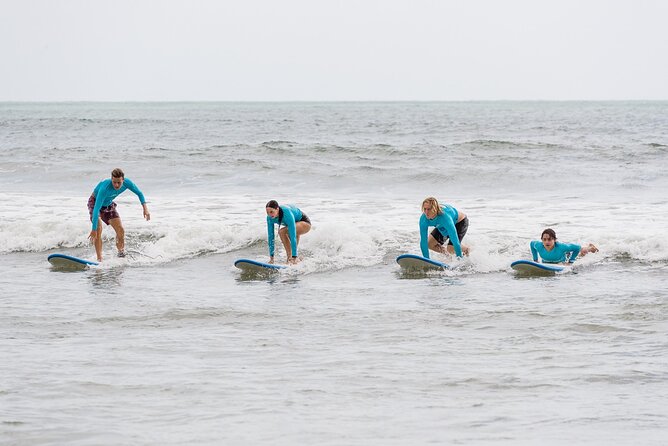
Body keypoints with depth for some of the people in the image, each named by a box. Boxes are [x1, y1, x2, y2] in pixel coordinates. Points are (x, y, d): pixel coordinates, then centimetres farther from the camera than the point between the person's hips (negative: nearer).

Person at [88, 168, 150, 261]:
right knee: (98, 229, -26)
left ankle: (120, 250, 27)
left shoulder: (127, 183, -26)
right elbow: (96, 209, -45)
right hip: (95, 202, -5)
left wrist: (145, 208, -19)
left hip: (108, 204, 5)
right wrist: (94, 230, -48)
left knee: (120, 230, 0)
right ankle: (99, 259, -24)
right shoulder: (105, 188, -42)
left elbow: (139, 193, -6)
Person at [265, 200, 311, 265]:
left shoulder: (287, 214, -40)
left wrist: (294, 256, -44)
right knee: (281, 232, -21)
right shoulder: (270, 218, -21)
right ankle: (289, 257, -11)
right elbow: (270, 236, -16)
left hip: (305, 223, -7)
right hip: (294, 223, 7)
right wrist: (271, 256, -19)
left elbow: (293, 235, -42)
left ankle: (294, 258, -25)